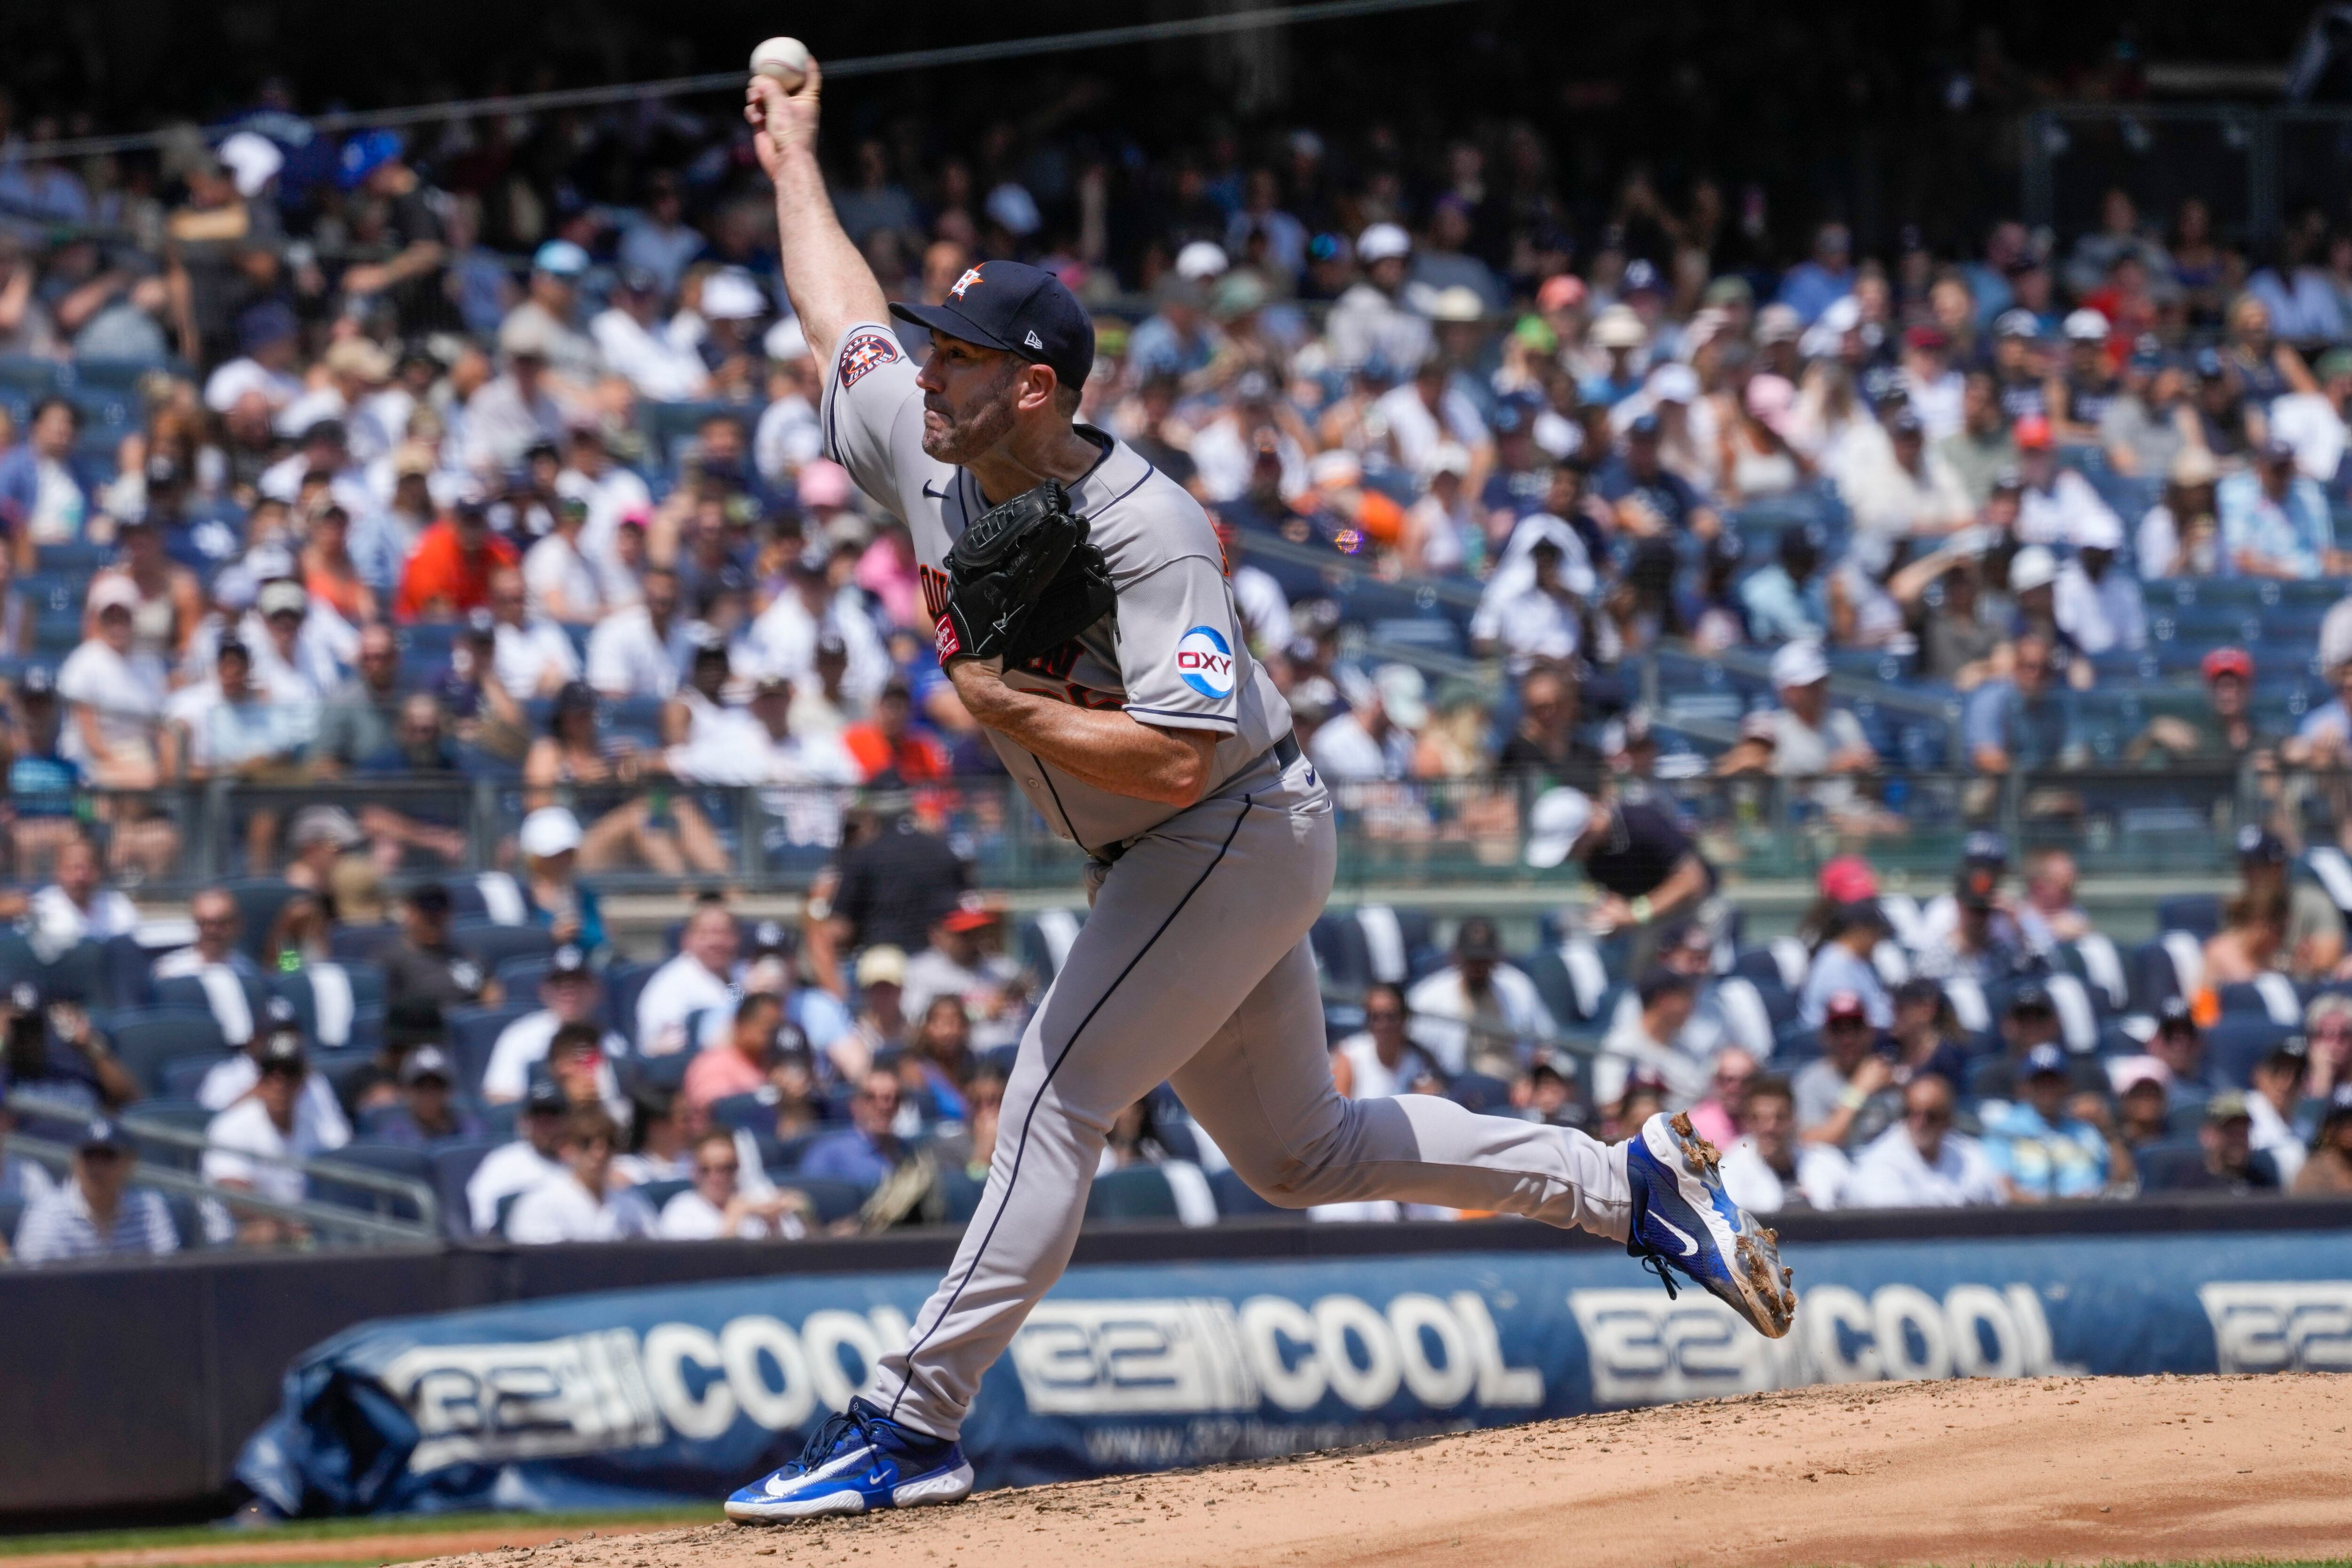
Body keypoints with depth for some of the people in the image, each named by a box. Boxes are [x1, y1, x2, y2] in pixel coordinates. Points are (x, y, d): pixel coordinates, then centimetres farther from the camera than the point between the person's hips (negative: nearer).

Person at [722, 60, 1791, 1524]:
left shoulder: (1148, 533, -27)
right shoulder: (929, 453, -4)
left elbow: (1178, 759, -35)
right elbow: (842, 310, 15)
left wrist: (1009, 706, -28)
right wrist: (794, 159, 23)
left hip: (1239, 837, -9)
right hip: (1167, 859, 9)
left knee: (1056, 1101, -15)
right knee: (1302, 1151, 15)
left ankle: (912, 1424, -15)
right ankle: (1636, 1183, 23)